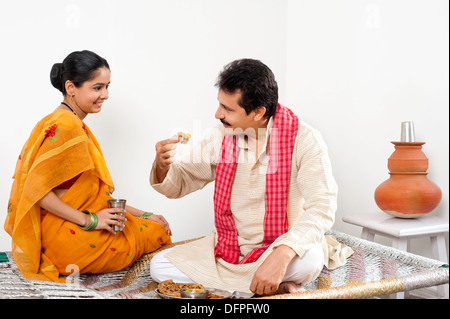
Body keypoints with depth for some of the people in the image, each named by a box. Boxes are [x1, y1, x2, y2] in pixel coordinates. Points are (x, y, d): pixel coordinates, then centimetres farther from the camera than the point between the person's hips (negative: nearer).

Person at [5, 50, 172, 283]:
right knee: (157, 234, -1)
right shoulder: (66, 127, -19)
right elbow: (35, 190, -25)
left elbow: (92, 192, 13)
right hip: (66, 239, -10)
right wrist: (89, 220, -20)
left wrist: (141, 214, 7)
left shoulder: (70, 122, 13)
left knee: (155, 224, 11)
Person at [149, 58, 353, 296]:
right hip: (229, 247, 6)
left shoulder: (304, 140, -17)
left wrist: (282, 255, -41)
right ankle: (276, 288, -14)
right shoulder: (221, 136, -3)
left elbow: (322, 206, -26)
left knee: (308, 258, -38)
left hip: (282, 247, -5)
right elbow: (179, 184, 7)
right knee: (159, 266, -14)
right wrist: (163, 166, -18)